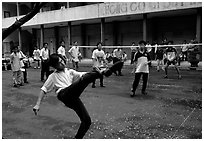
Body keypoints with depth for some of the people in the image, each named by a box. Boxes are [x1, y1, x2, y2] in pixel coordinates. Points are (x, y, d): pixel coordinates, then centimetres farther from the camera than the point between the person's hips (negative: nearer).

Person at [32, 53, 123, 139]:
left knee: (87, 121, -5)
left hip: (73, 98, 5)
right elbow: (43, 90, 16)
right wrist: (37, 105, 5)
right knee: (85, 79, -29)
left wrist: (96, 73, -10)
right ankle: (104, 72, -54)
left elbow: (82, 75, 9)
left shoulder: (70, 72, 25)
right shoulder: (53, 77, 19)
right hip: (64, 94, -5)